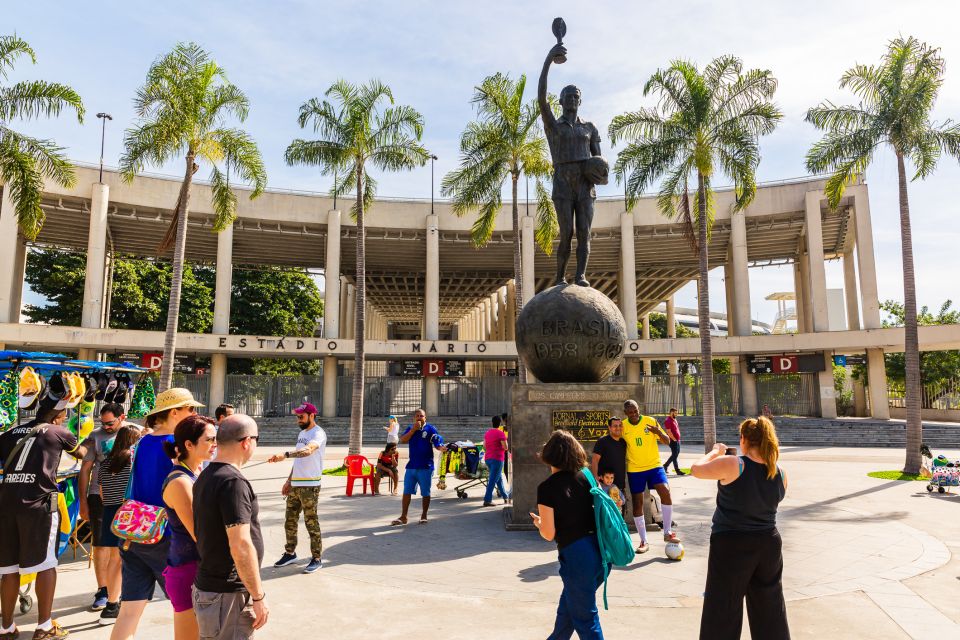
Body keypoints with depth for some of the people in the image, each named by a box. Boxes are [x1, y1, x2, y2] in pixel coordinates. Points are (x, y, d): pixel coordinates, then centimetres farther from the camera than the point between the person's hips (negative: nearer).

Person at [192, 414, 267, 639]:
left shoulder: (205, 477, 8)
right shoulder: (233, 481, -22)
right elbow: (241, 546, -25)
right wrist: (258, 596, -17)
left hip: (207, 585, 9)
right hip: (227, 595, -9)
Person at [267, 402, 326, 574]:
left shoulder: (318, 433, -14)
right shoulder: (302, 433, 15)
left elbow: (308, 450, -35)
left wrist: (285, 455, -48)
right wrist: (289, 481, 20)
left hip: (310, 486, -8)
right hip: (295, 485, 8)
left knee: (311, 522, -1)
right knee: (290, 521, 15)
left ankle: (316, 559, 10)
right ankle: (290, 553, 31)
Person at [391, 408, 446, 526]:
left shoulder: (430, 429, -2)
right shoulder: (410, 428, 9)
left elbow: (437, 444, -9)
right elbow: (403, 440, -6)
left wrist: (441, 448, -32)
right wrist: (413, 429, -14)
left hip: (425, 467, -3)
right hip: (411, 466, 3)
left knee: (425, 493, 6)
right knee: (407, 492, 6)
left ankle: (424, 516, 22)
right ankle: (403, 517, 14)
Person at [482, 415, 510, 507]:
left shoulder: (487, 432, 9)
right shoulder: (500, 433, -11)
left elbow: (484, 446, 14)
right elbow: (506, 447, -13)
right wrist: (505, 441, 6)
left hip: (487, 458, 7)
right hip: (497, 458, -7)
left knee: (499, 478, 21)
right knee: (493, 479, -5)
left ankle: (505, 496, 32)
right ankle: (487, 500, -8)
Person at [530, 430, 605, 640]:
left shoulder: (547, 487, -13)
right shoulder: (584, 478, 3)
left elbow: (549, 534, -12)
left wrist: (538, 522, 9)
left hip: (575, 555, -7)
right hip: (598, 550, 7)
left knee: (585, 617, 10)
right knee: (567, 605, 28)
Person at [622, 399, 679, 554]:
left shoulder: (650, 421, -6)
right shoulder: (623, 426, -5)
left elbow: (667, 441, -2)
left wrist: (659, 432, -23)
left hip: (654, 465, -1)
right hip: (634, 469, 1)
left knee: (666, 492, -20)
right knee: (637, 503, 3)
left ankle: (667, 533, -3)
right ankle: (644, 542, 15)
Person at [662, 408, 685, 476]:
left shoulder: (675, 420, 17)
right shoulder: (668, 421, -14)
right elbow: (669, 432, -20)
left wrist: (678, 439, 15)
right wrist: (674, 439, -17)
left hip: (677, 440, 10)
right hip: (673, 441, -10)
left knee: (676, 454, 16)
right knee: (675, 455, -5)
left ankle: (665, 465, 26)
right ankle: (677, 470, -1)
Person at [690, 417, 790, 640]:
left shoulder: (732, 465, -19)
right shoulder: (780, 474, -3)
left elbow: (696, 470, -7)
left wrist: (715, 452, 9)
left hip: (731, 546, -5)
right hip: (769, 544, 5)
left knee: (723, 613, 8)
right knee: (770, 611, 21)